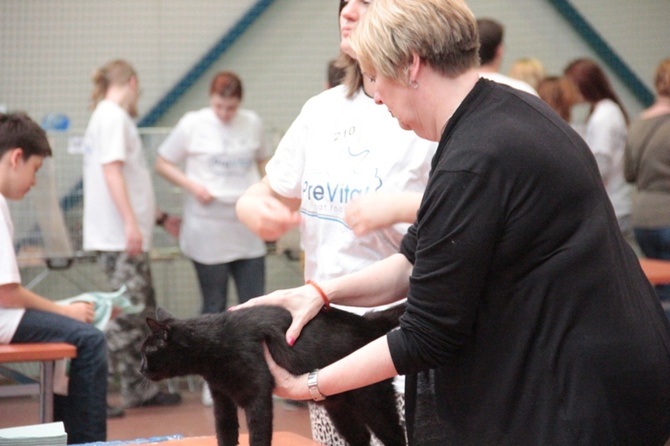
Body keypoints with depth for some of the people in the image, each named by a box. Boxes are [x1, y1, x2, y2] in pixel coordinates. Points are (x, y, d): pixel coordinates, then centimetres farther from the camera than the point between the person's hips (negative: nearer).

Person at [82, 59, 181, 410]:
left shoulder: (110, 116, 21)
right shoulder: (113, 116, -8)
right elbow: (111, 171, -19)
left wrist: (160, 218, 29)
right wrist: (131, 223, -24)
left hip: (129, 237, 10)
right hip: (119, 237, -10)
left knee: (144, 315, 11)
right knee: (126, 315, -9)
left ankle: (142, 390, 15)